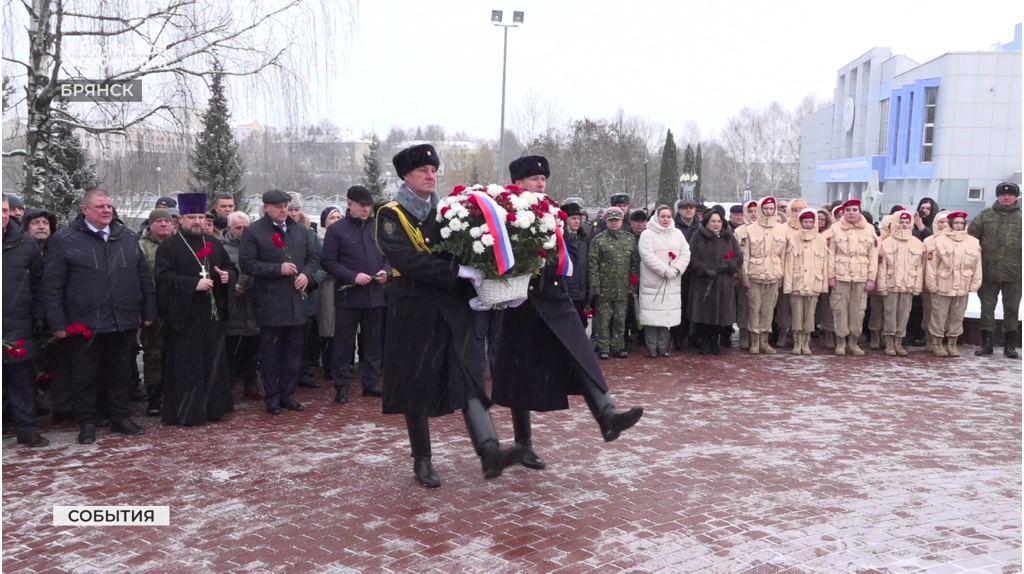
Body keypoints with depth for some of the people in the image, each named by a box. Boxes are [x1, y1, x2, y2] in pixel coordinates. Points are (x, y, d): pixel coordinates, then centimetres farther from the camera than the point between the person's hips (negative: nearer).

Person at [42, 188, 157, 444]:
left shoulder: (127, 237, 8)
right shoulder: (64, 240, -4)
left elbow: (144, 277, 12)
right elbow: (52, 286, -5)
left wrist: (148, 312, 9)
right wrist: (57, 323, -9)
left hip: (124, 322, 3)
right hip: (85, 324, -3)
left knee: (120, 374, 13)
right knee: (85, 377, 7)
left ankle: (121, 417, 26)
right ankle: (87, 423, 20)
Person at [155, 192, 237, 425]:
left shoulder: (214, 243, 14)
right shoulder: (168, 246, -3)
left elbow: (231, 268, 18)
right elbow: (164, 277, -14)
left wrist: (228, 275, -5)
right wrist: (194, 284, -23)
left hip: (212, 313, 5)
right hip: (184, 314, -5)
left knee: (214, 362, 10)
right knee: (186, 365, -1)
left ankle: (213, 407, 20)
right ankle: (185, 411, 6)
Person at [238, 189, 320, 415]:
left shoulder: (300, 230, 13)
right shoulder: (253, 232, -3)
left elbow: (314, 256, 15)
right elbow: (246, 263, -10)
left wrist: (307, 274, -6)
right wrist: (277, 269, -17)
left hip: (297, 300, 5)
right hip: (270, 302, -5)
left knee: (293, 350, 9)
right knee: (270, 351, 3)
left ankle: (288, 394, 19)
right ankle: (272, 396, 12)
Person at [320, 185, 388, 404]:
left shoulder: (378, 226, 6)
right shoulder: (336, 229, -4)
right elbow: (328, 262, -7)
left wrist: (385, 271, -7)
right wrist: (353, 276, -16)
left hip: (374, 294, 4)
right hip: (348, 295, -3)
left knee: (373, 341, 11)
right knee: (344, 342, 3)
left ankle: (371, 383, 21)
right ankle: (342, 386, 12)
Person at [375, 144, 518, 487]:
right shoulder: (391, 216, -4)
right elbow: (409, 261, -19)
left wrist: (475, 280, -13)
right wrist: (461, 272, -25)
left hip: (454, 311, 4)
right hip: (415, 313, -4)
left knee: (469, 379, -8)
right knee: (416, 386, 5)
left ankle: (490, 452, -17)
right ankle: (422, 461, 17)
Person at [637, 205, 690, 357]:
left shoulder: (677, 233, 11)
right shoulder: (647, 234, -5)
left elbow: (685, 254, 6)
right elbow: (648, 256, -15)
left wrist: (676, 269, -11)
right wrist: (665, 270, -19)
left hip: (672, 283, 5)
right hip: (652, 282, -5)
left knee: (667, 314, 7)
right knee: (653, 315, -4)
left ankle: (662, 346, 16)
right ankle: (651, 346, 5)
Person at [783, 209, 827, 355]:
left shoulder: (821, 239, 5)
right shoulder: (793, 238, 0)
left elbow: (824, 263, 6)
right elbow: (789, 263, -3)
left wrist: (824, 284, 1)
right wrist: (788, 284, -8)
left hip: (814, 283, 1)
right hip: (797, 283, -1)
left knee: (809, 315, 5)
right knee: (797, 315, 2)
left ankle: (806, 343, 15)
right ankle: (797, 344, 12)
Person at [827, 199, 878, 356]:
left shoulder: (869, 230, 4)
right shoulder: (835, 229, 0)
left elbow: (873, 256, 4)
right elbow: (830, 254, -1)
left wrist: (872, 278, -1)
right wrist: (831, 276, -6)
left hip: (861, 277, 2)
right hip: (841, 276, -1)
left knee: (857, 310, 5)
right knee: (840, 309, 1)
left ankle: (853, 341, 16)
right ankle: (840, 342, 10)